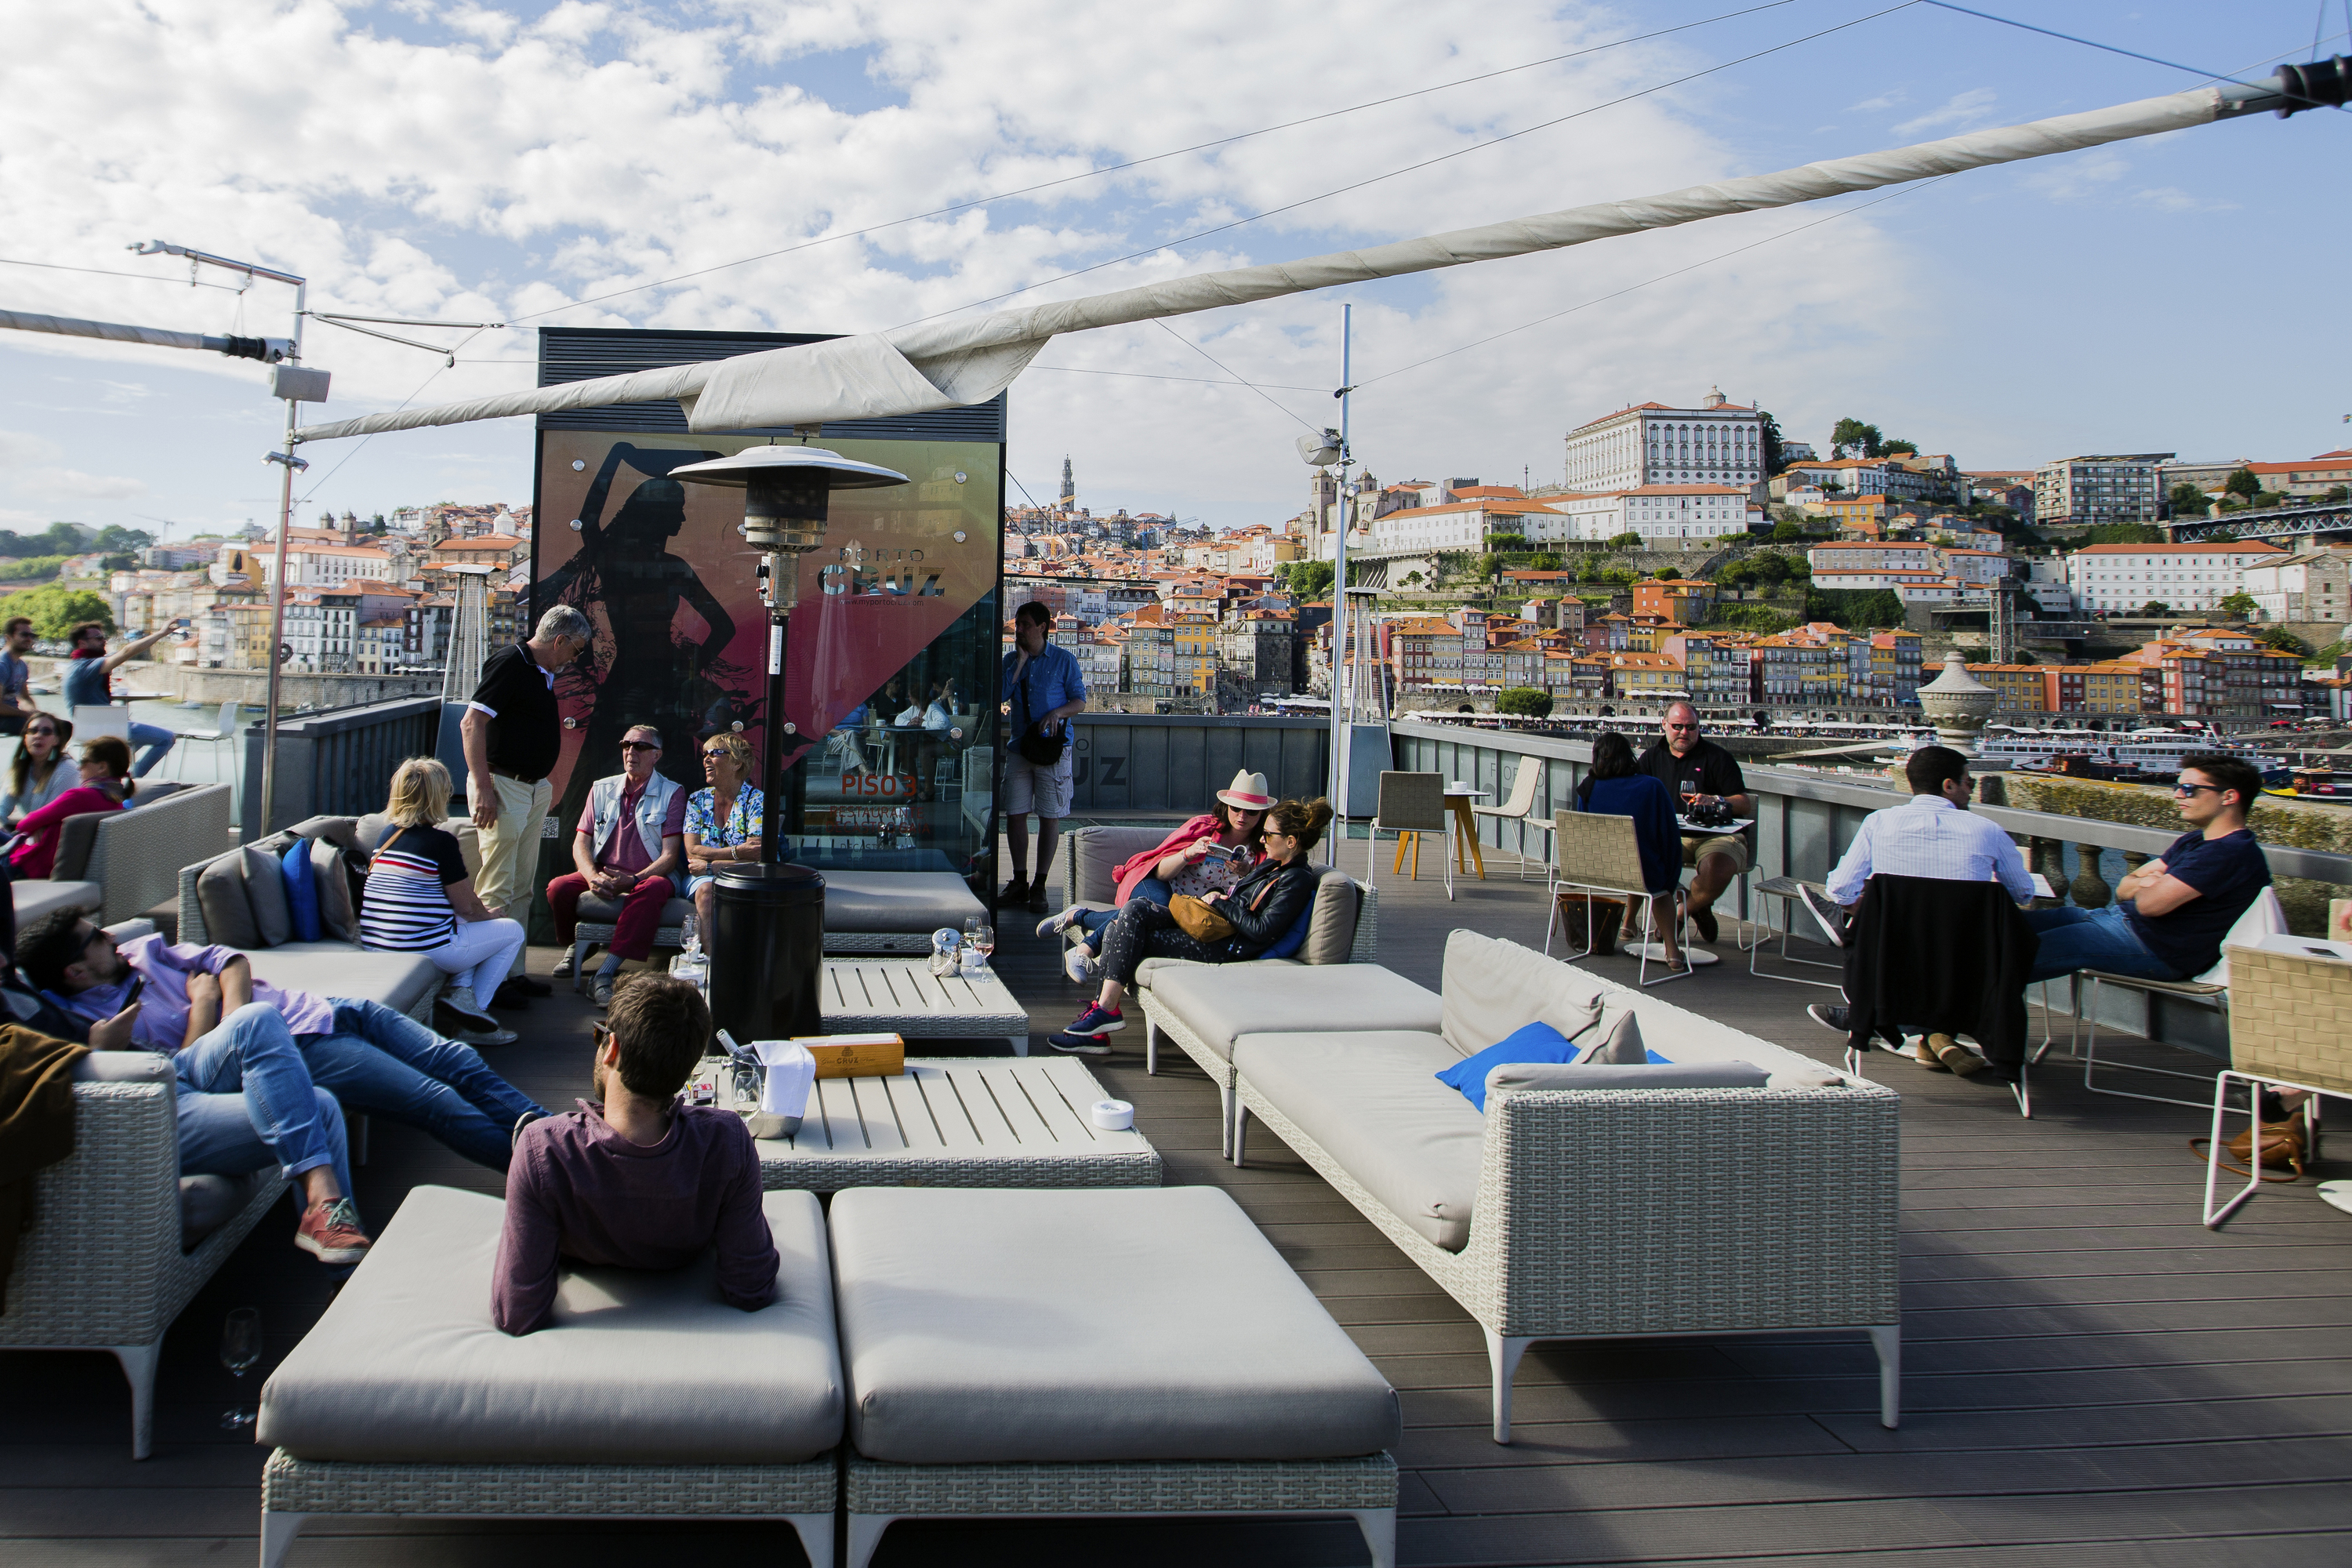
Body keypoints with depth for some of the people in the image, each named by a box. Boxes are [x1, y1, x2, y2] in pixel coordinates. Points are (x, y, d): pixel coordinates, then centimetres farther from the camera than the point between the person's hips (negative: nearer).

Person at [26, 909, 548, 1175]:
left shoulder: (141, 950, 15)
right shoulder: (99, 1021, -6)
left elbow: (230, 961, 9)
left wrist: (234, 1006, -9)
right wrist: (203, 1003, -10)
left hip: (323, 1009, 8)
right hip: (302, 1048, -8)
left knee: (460, 1063, -3)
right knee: (435, 1101, -19)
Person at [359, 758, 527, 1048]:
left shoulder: (387, 836, 10)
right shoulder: (441, 841, -13)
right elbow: (467, 907, -7)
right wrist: (491, 917, 14)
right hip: (427, 948, -8)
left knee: (466, 927, 31)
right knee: (512, 931, 13)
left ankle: (461, 990, 9)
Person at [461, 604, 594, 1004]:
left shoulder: (543, 674, 16)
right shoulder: (509, 663, -13)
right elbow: (471, 724, -19)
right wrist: (482, 787, -22)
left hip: (533, 788, 10)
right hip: (503, 787, -10)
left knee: (521, 889, 12)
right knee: (498, 891, -7)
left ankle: (514, 972, 19)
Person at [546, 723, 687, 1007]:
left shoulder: (672, 793, 1)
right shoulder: (602, 789, 13)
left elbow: (670, 855, -6)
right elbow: (581, 842, 7)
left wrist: (633, 880, -23)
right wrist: (592, 877, -16)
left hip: (650, 876, -4)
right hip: (604, 875, 4)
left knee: (652, 890, -39)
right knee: (559, 888, -25)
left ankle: (605, 973, -42)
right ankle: (574, 947, 7)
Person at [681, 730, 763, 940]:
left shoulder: (756, 800, -3)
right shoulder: (698, 800, 9)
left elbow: (756, 858, -12)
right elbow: (692, 851, -3)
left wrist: (709, 866, -14)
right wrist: (736, 852, -16)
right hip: (704, 877, 3)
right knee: (706, 890, -32)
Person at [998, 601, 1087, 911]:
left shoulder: (1064, 659, 0)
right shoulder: (1011, 660, 10)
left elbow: (1080, 701, 0)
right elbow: (1001, 695, -3)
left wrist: (1056, 713, -19)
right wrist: (1020, 661, -6)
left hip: (1053, 747, -4)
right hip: (1018, 746, 4)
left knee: (1050, 816, -1)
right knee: (1015, 814, 2)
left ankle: (1040, 885, 6)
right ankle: (1019, 882, 12)